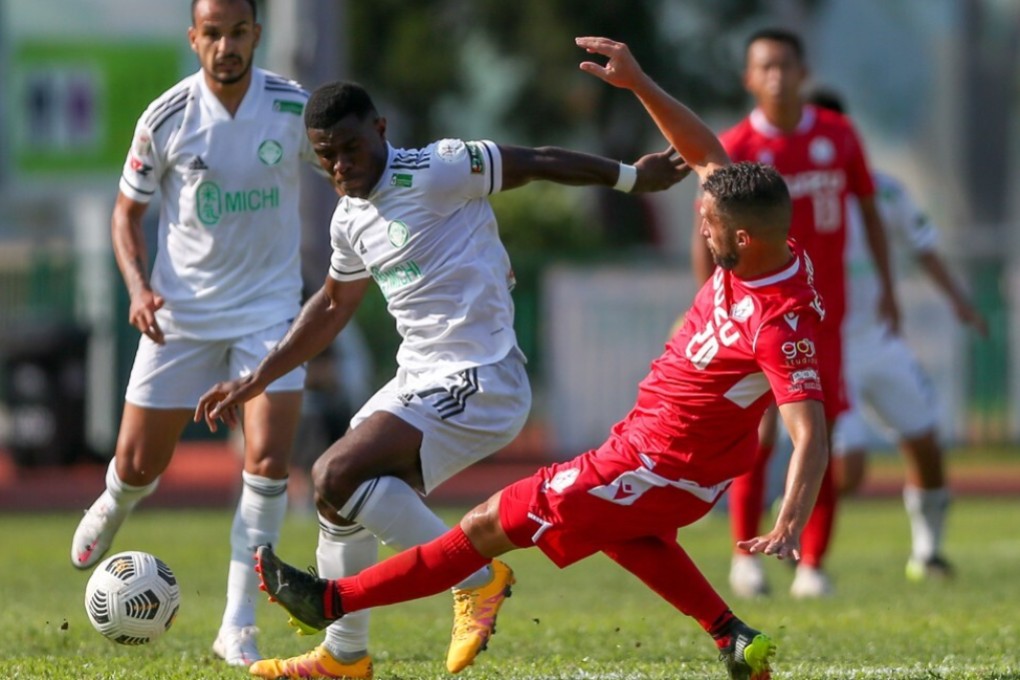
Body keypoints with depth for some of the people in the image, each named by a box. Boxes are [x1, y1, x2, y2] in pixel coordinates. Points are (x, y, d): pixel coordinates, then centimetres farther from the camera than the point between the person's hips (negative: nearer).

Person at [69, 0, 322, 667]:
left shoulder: (294, 109, -10)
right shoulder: (167, 118, -10)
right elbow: (127, 210, 2)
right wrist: (138, 288, -14)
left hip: (270, 307, 0)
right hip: (181, 312, 0)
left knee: (269, 459, -17)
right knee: (138, 466, 5)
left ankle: (238, 626, -7)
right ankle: (111, 510, 45)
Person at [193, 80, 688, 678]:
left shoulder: (432, 173, -15)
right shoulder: (350, 218, 11)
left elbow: (539, 163, -6)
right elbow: (335, 305, 28)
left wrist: (633, 177, 3)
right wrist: (257, 380, 30)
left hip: (478, 382, -9)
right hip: (421, 379, 9)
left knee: (338, 475, -21)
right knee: (340, 495, 18)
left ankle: (475, 576, -12)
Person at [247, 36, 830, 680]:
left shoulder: (780, 325, -34)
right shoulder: (767, 250, -10)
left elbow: (811, 437, -39)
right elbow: (705, 152, 3)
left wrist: (790, 525, -52)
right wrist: (639, 84, -4)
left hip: (662, 469, -9)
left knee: (490, 526, 1)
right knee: (615, 529, 38)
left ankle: (333, 601, 12)